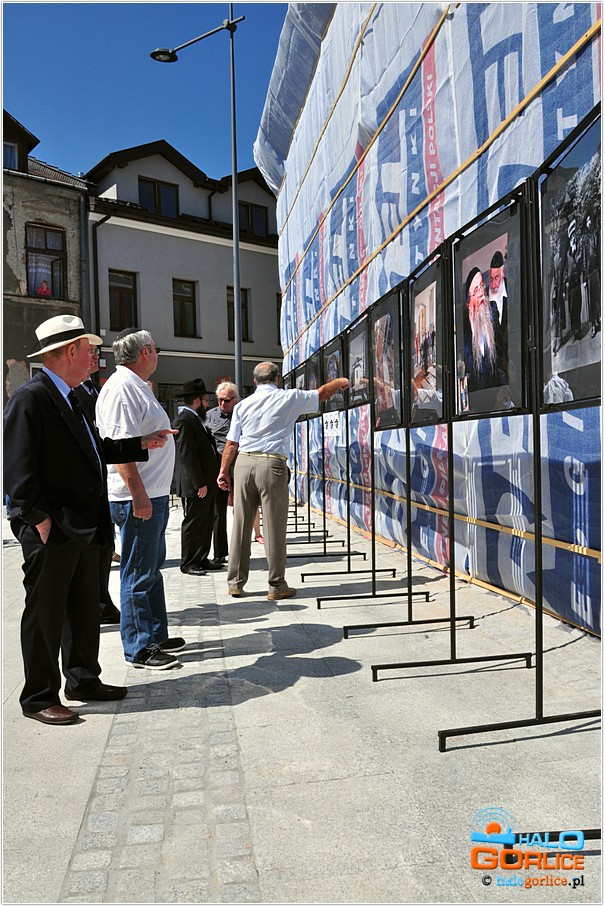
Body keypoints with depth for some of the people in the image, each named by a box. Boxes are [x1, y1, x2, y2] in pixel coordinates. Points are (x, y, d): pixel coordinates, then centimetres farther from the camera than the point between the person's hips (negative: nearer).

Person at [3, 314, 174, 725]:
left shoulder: (68, 399, 15)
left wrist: (141, 444, 17)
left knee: (84, 609, 18)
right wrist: (40, 519, -20)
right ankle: (39, 697, 19)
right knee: (45, 613, 4)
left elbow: (94, 449, 19)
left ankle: (83, 680, 33)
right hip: (51, 532, -9)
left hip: (83, 527, 10)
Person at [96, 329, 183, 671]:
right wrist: (139, 496, -26)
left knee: (152, 568, 18)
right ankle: (139, 649, 11)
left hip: (153, 494, 11)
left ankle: (156, 635, 31)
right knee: (139, 575, -1)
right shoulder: (122, 387, -16)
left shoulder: (138, 386, 16)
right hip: (138, 497, -11)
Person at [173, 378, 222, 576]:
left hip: (206, 482, 10)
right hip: (195, 485, -10)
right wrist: (199, 484, -21)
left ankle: (201, 559, 24)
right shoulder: (184, 420, -15)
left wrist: (207, 481, 19)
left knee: (206, 523, 15)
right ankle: (188, 563, 10)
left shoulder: (195, 419, 17)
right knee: (193, 523, 0)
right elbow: (187, 455, -21)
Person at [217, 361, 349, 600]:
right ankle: (276, 586, 8)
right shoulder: (288, 398, 3)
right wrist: (341, 381, 33)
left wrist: (223, 471, 15)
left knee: (241, 525, 9)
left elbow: (231, 443, 8)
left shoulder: (243, 405, 11)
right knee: (274, 527, 1)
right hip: (272, 465, -4)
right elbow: (322, 393, 15)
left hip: (243, 463, 4)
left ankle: (235, 582, 16)